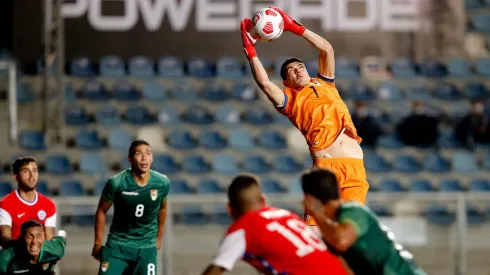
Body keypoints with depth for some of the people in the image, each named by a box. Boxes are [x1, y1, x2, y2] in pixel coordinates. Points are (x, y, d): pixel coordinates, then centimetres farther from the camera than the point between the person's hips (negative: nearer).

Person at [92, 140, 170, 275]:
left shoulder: (162, 183, -10)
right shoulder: (117, 183, -19)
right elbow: (101, 211, -4)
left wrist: (159, 237, 20)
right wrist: (98, 242, 0)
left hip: (147, 245, 2)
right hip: (119, 243, -2)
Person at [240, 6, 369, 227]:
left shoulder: (324, 85, 25)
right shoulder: (289, 99, 13)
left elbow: (327, 50, 19)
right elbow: (264, 83, -3)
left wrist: (295, 28, 16)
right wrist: (250, 50, -3)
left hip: (355, 166, 4)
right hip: (326, 166, -3)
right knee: (314, 225, -15)